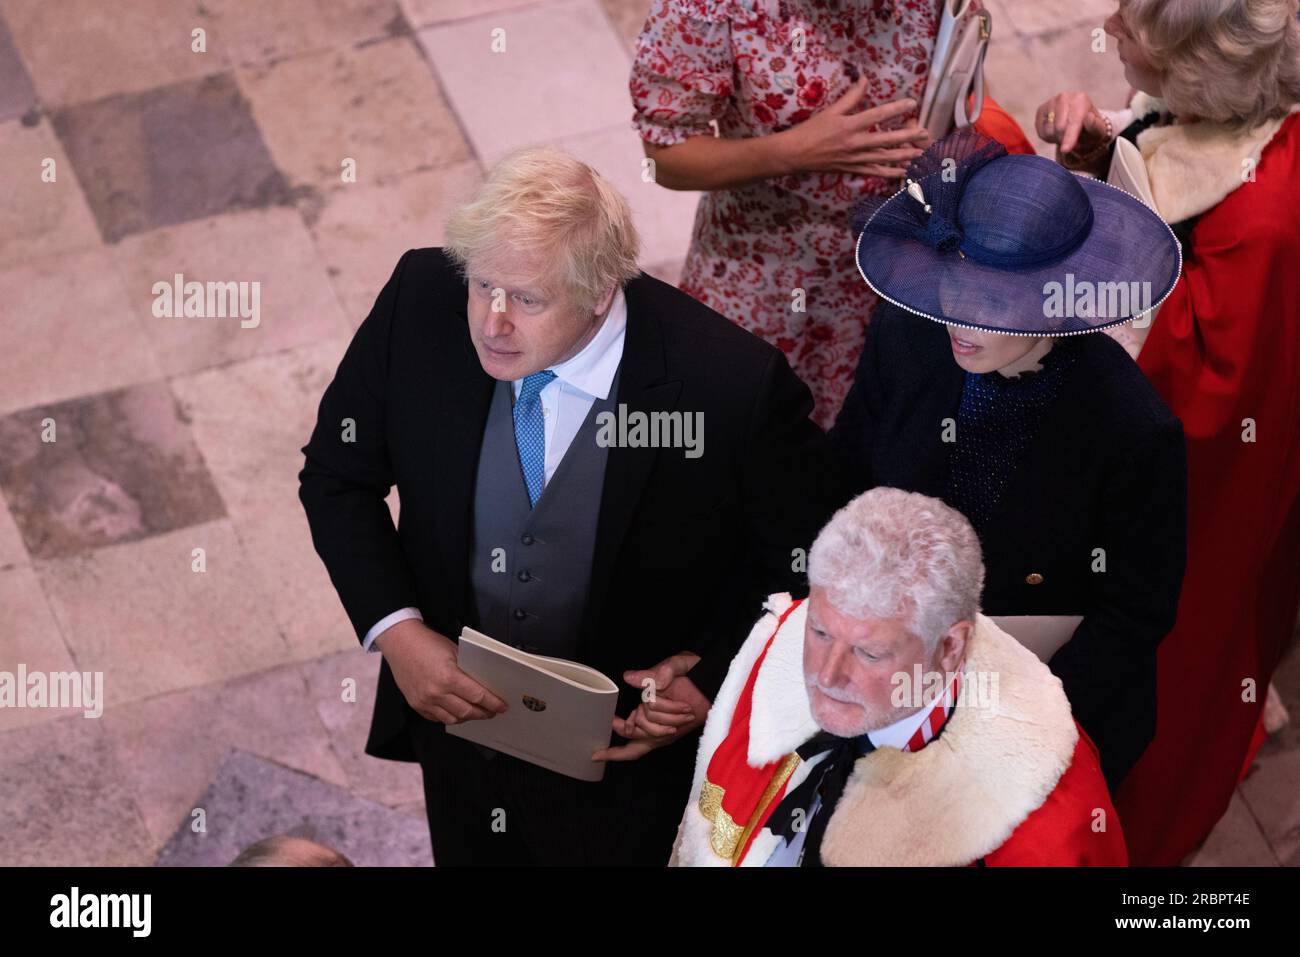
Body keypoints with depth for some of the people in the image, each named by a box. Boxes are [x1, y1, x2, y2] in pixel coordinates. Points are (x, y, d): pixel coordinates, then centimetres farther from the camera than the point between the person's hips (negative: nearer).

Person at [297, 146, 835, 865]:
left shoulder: (737, 387, -28)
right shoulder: (420, 302, -19)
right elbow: (337, 478, -4)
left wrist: (716, 679, -21)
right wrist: (396, 630, -16)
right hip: (454, 713, 3)